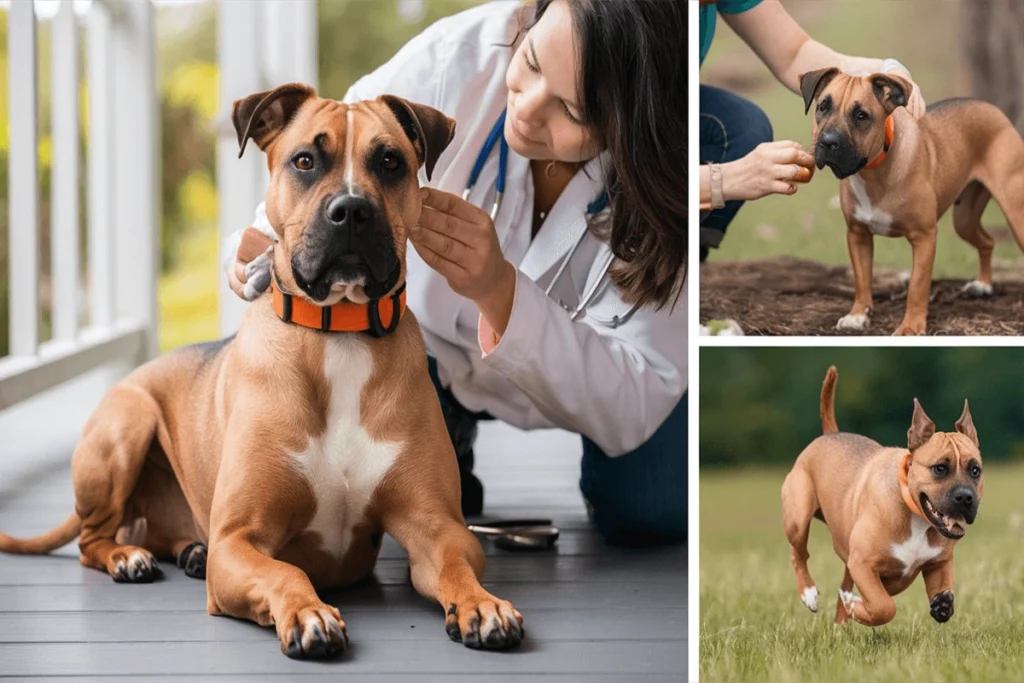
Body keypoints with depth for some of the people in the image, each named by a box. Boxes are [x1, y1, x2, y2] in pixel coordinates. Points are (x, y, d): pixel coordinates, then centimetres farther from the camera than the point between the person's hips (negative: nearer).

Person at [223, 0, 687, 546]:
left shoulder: (666, 176, -34)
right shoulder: (458, 57, -31)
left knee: (654, 510, -24)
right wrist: (267, 250, -41)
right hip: (424, 332, 1)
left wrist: (499, 290, -53)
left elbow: (634, 412, -39)